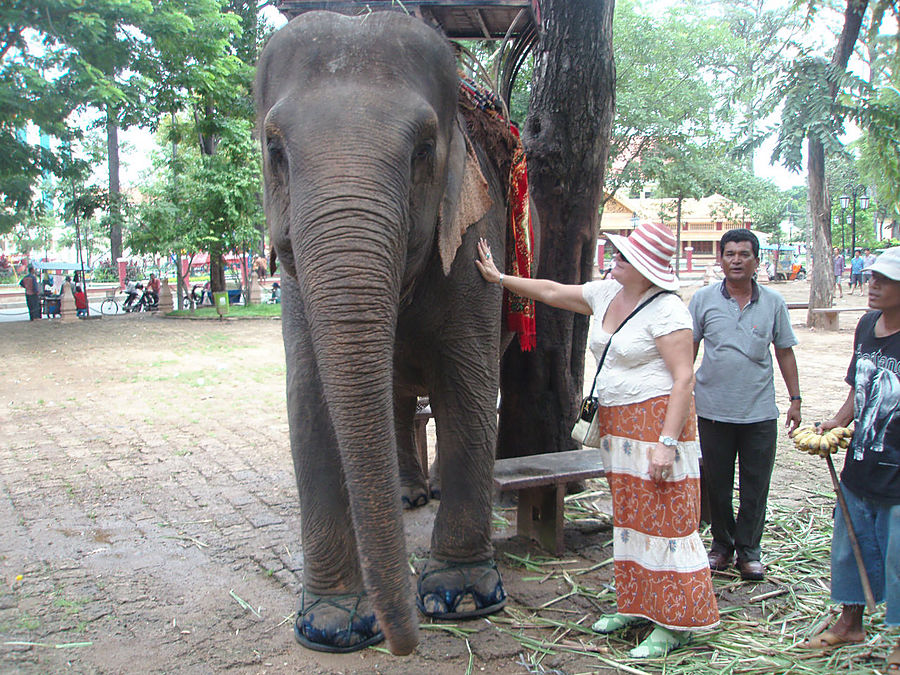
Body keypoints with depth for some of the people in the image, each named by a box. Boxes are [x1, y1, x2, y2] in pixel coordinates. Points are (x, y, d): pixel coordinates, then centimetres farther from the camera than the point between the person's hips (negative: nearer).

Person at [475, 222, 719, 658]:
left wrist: (667, 441, -23)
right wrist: (501, 279, 17)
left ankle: (676, 623, 7)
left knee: (664, 520, -3)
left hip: (656, 420, -8)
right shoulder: (604, 295, 9)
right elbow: (552, 291, 20)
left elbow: (684, 377, -18)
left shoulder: (666, 310, -15)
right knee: (629, 516, 15)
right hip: (616, 424, 8)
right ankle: (636, 605, 27)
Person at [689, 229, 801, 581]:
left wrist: (795, 399, 7)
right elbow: (688, 349, 6)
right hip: (713, 410, 0)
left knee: (756, 486, 6)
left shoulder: (773, 303, 2)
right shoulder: (703, 299, 0)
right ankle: (721, 545, 27)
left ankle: (748, 551, 20)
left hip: (760, 412, 0)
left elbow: (785, 352, 9)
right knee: (717, 483, 10)